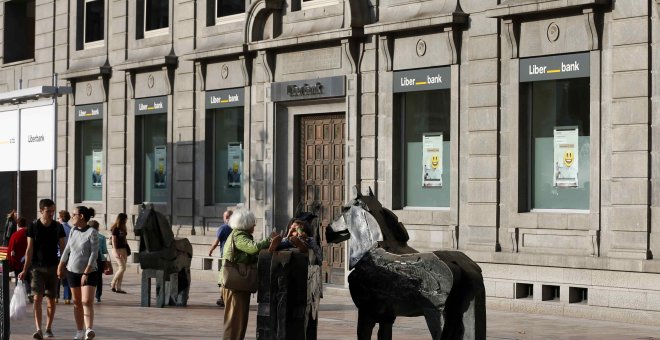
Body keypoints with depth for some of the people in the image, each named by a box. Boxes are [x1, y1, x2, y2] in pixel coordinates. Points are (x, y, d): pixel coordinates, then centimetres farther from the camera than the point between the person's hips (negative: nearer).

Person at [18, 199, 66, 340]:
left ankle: (48, 328, 18)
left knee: (51, 300, 7)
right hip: (37, 267, -2)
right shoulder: (33, 226, -2)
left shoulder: (58, 227, 2)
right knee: (37, 298, -12)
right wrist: (25, 270, -4)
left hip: (53, 267, 2)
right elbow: (29, 249, -1)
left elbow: (63, 248, 6)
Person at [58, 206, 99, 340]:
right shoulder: (73, 231, 7)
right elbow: (67, 250, 17)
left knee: (87, 302, -16)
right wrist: (60, 267, 17)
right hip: (73, 271, 6)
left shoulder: (92, 232, -12)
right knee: (77, 303, 8)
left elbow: (94, 254, -15)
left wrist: (86, 273, -19)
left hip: (89, 272, -6)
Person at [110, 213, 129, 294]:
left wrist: (127, 250, 15)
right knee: (122, 268, -12)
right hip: (118, 250, -8)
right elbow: (113, 240, -12)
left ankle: (118, 287, 7)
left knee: (121, 269, 5)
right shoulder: (115, 229, -9)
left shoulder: (122, 229, 15)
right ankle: (113, 284, 0)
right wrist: (115, 251, -18)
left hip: (124, 249, 8)